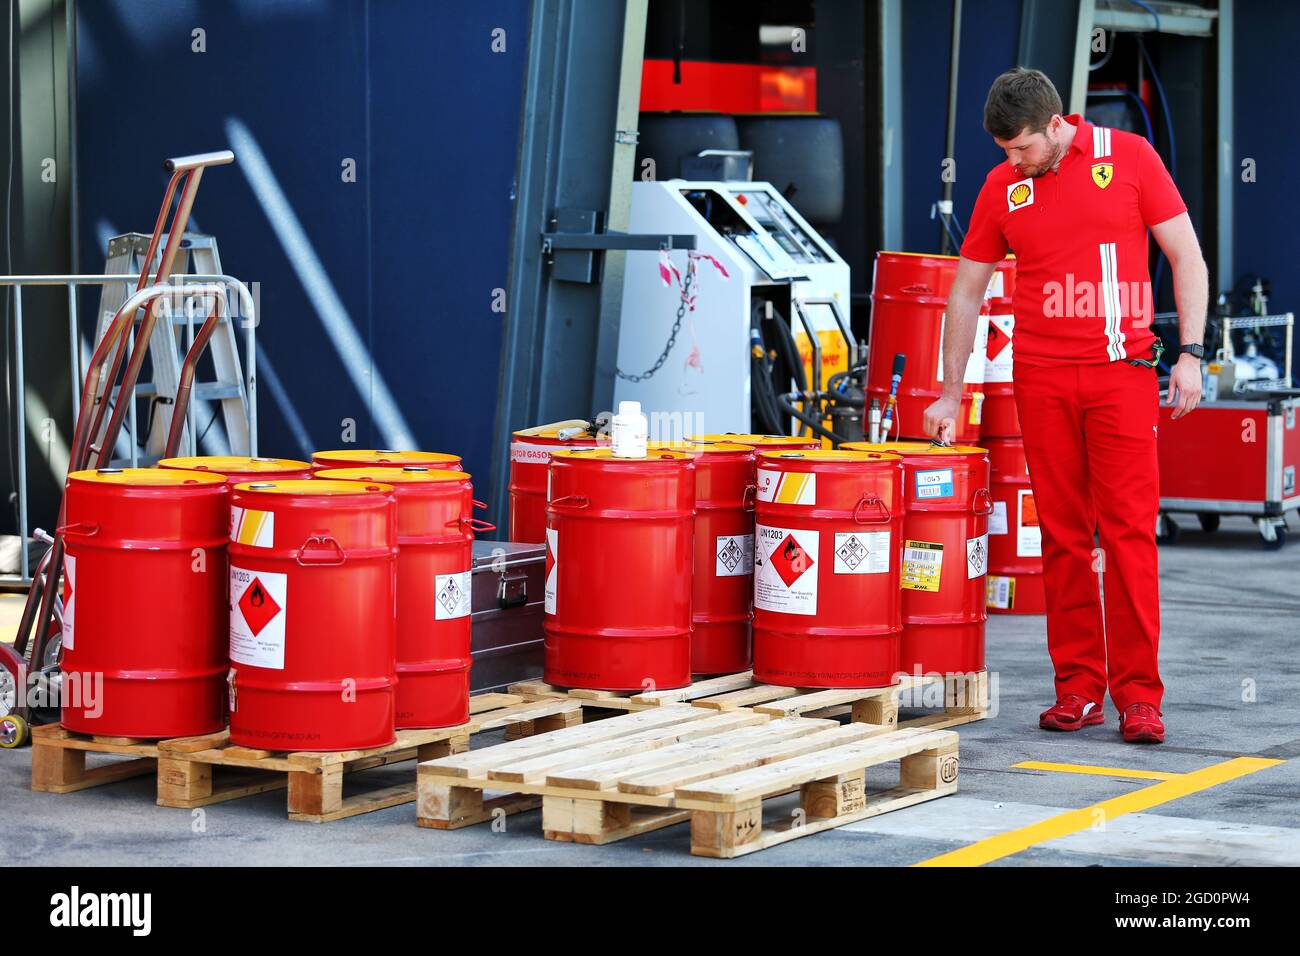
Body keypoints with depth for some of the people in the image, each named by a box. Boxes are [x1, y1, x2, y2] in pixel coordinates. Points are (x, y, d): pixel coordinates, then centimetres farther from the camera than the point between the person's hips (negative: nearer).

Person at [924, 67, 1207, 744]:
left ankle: (1139, 695, -4)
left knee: (1130, 531, -7)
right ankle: (1078, 688, 10)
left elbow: (1187, 258, 3)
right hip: (1041, 378, 3)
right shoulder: (1001, 187, 6)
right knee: (1063, 536, 4)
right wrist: (950, 393, 13)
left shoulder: (1129, 157, -1)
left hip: (1121, 371, -2)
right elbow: (966, 290, 14)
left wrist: (1190, 354, -5)